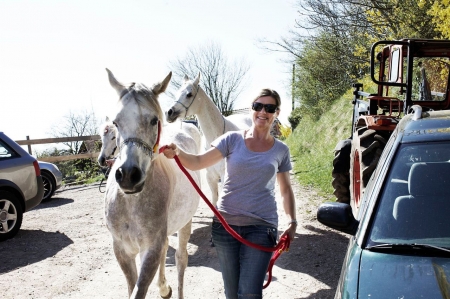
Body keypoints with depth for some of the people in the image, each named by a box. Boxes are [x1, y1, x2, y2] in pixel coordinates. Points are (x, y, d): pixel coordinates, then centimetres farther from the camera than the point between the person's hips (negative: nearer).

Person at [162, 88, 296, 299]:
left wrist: (292, 222, 0)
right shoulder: (232, 139, 0)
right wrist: (177, 153, -29)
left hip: (261, 226, 0)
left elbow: (286, 189, 14)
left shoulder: (281, 150, 5)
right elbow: (198, 162, -9)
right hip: (225, 224, 1)